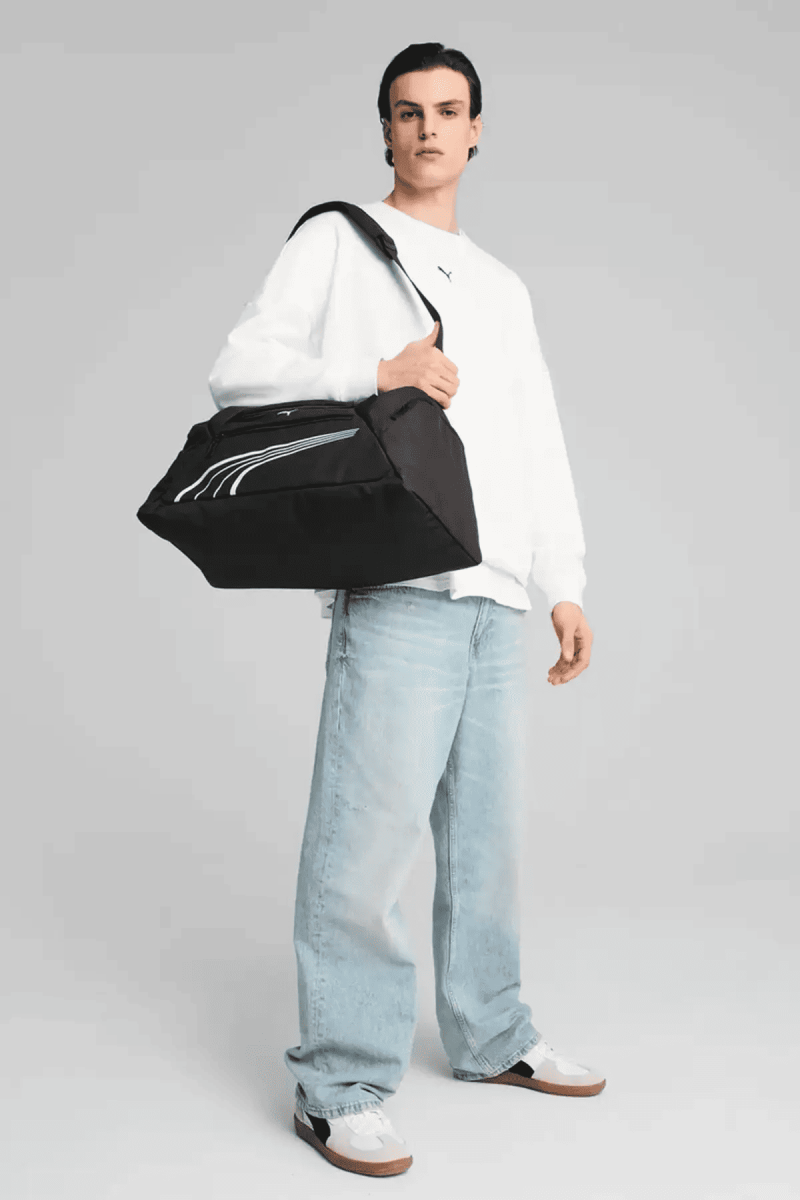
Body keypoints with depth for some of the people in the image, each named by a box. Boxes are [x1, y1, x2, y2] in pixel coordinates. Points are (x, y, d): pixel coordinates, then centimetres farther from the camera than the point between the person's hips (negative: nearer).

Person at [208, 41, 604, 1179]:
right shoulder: (337, 241, 9)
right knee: (369, 829, -10)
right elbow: (239, 371, -1)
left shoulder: (503, 287, 24)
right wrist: (377, 373, -12)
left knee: (488, 828, 11)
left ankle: (489, 1035, 27)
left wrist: (568, 587, 15)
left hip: (495, 595, 6)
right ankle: (339, 1086, 0)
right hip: (396, 583, -6)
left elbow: (541, 447, 22)